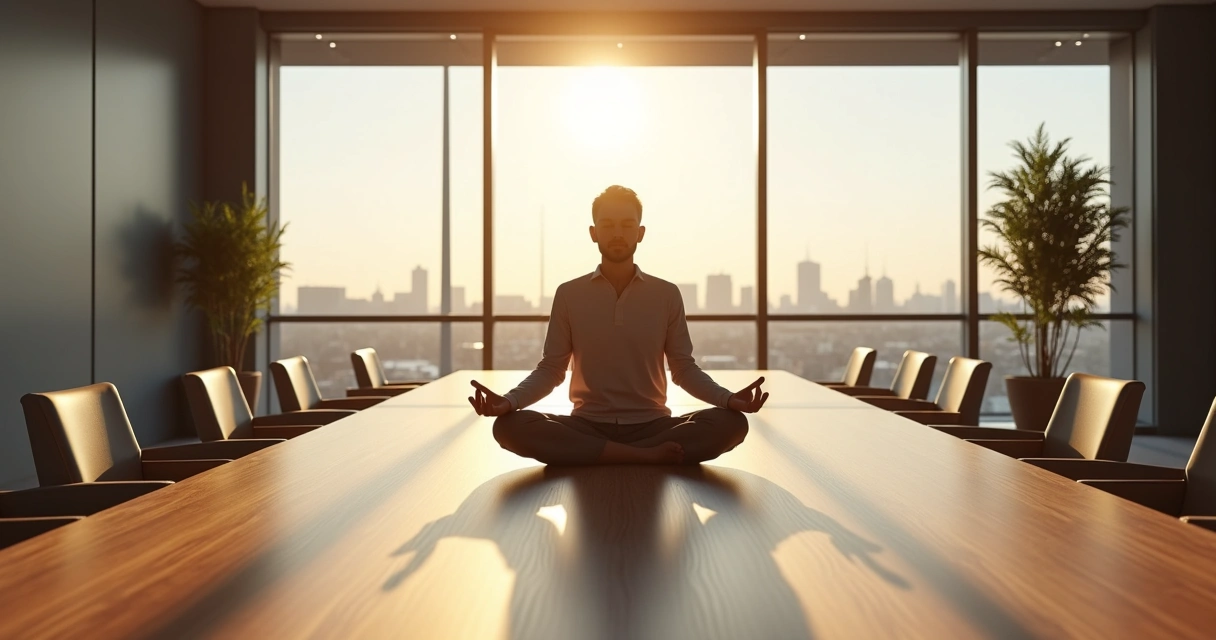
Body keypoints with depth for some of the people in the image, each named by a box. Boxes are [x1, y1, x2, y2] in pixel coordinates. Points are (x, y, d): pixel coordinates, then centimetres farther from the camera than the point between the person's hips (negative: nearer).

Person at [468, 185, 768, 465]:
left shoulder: (667, 295, 5)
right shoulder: (569, 294, 4)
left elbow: (684, 368, 7)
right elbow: (551, 369, 5)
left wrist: (728, 398, -13)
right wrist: (509, 401, -16)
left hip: (652, 425, 0)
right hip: (587, 426, 0)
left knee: (731, 423, -26)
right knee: (510, 426, -29)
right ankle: (646, 456, -27)